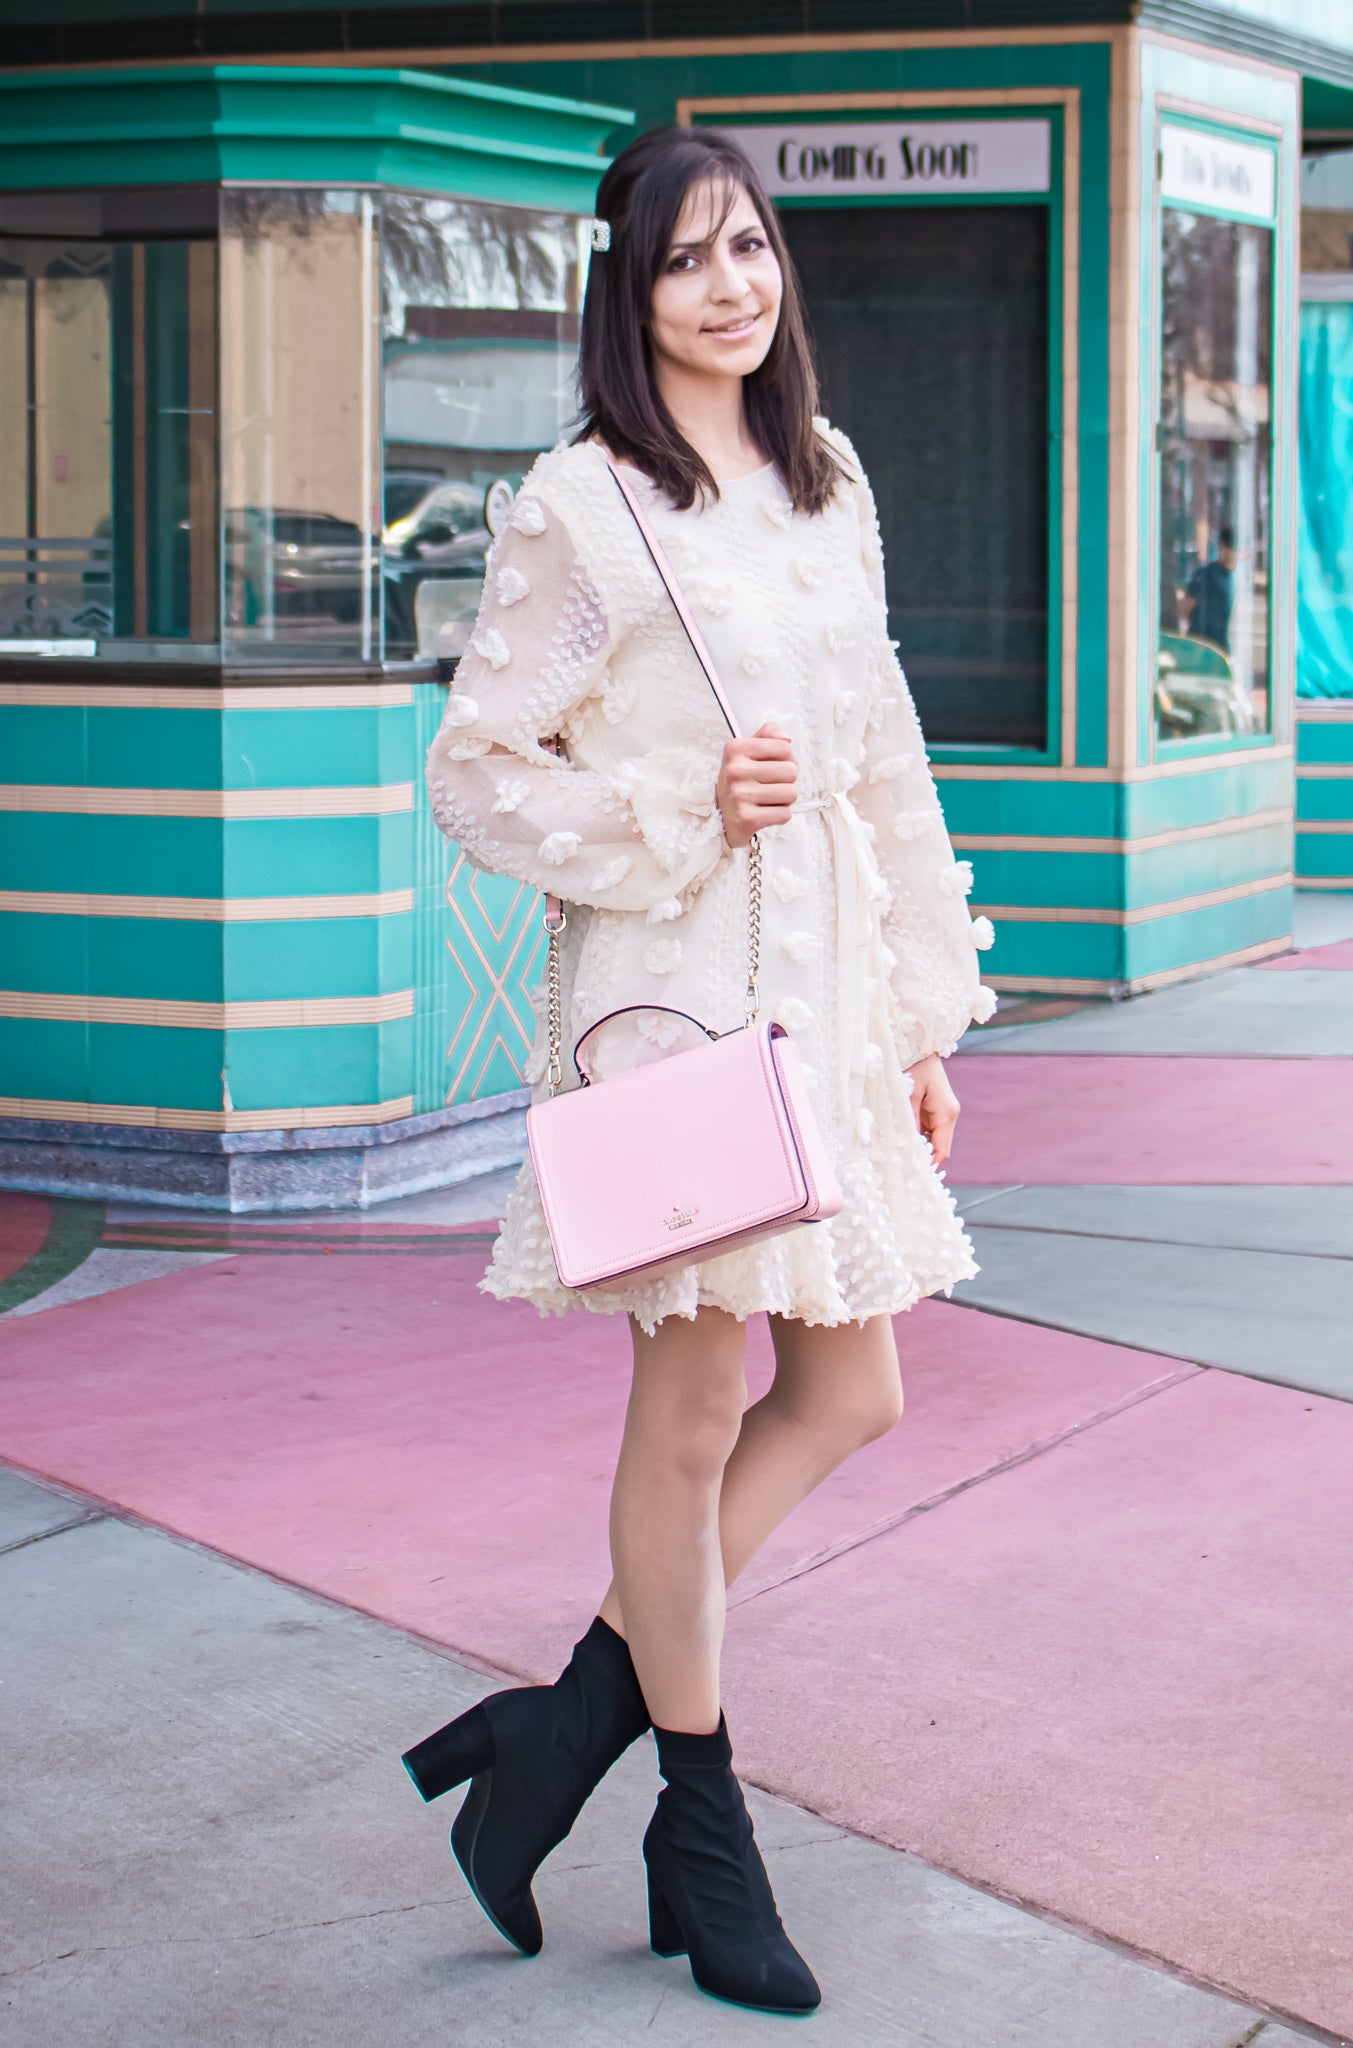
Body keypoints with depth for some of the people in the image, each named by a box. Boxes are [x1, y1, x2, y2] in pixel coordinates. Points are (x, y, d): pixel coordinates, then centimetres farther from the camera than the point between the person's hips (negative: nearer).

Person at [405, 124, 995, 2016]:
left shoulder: (828, 486, 13)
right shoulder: (586, 509, -6)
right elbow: (473, 769, -6)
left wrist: (924, 1016, 14)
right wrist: (685, 818, -16)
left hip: (830, 989, 7)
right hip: (680, 991, -7)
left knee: (850, 1391, 8)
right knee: (695, 1413, 0)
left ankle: (577, 1717, 20)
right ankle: (704, 1834, 15)